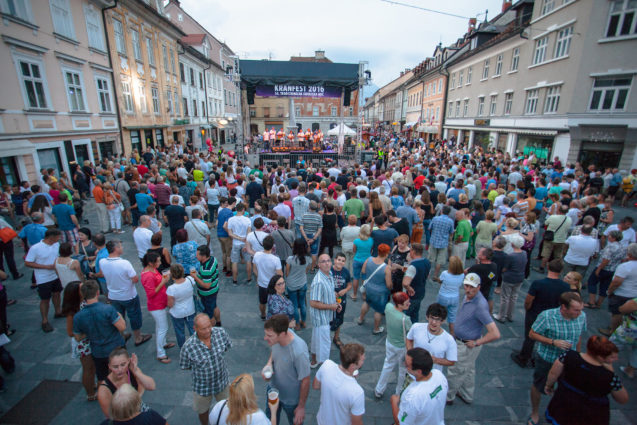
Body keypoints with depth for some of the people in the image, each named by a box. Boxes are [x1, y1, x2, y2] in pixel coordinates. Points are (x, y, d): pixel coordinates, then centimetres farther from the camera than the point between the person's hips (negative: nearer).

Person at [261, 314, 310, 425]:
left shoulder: (299, 352, -41)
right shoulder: (276, 336, -23)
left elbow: (305, 381, -25)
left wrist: (301, 407, -12)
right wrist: (269, 364, -18)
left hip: (291, 399, -5)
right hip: (273, 388, 5)